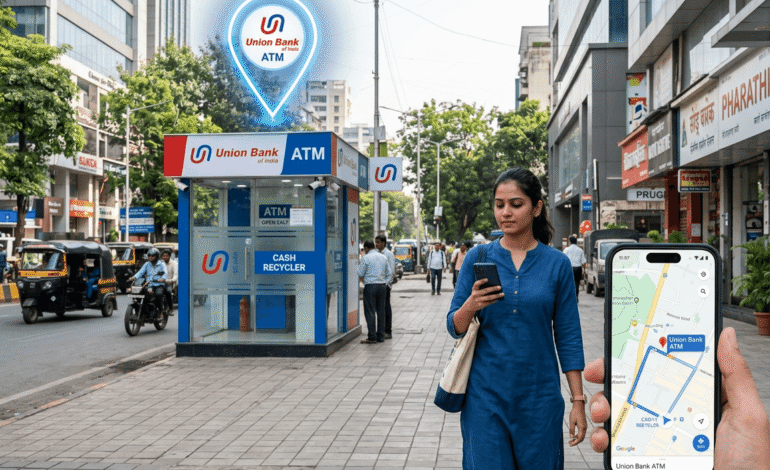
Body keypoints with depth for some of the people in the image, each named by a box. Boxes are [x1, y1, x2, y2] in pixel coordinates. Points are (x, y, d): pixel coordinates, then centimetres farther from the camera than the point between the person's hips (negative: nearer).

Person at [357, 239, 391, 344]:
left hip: (370, 286, -6)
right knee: (381, 312, 9)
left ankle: (372, 337, -4)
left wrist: (362, 280, 14)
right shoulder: (383, 257, 11)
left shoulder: (366, 258, -7)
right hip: (382, 285, 6)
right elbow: (389, 273, 13)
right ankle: (381, 336, 12)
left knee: (370, 312, -2)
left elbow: (360, 274, -5)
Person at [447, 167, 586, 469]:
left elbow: (568, 336, 2)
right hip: (485, 393, 0)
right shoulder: (477, 257, 1)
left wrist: (578, 400, -1)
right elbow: (455, 328, 1)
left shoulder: (557, 263, 1)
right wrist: (470, 306, -21)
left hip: (539, 396, 0)